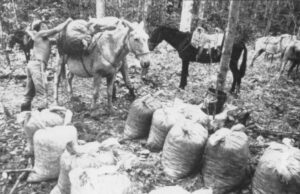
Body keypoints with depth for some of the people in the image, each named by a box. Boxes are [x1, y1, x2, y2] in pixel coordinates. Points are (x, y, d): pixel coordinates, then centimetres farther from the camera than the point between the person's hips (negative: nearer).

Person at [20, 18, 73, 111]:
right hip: (38, 64, -9)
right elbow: (57, 29, -7)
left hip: (32, 64, 9)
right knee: (42, 95, -13)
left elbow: (28, 30, 45)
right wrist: (67, 21, 4)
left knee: (29, 94, 12)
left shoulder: (36, 36, 24)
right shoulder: (41, 34, 2)